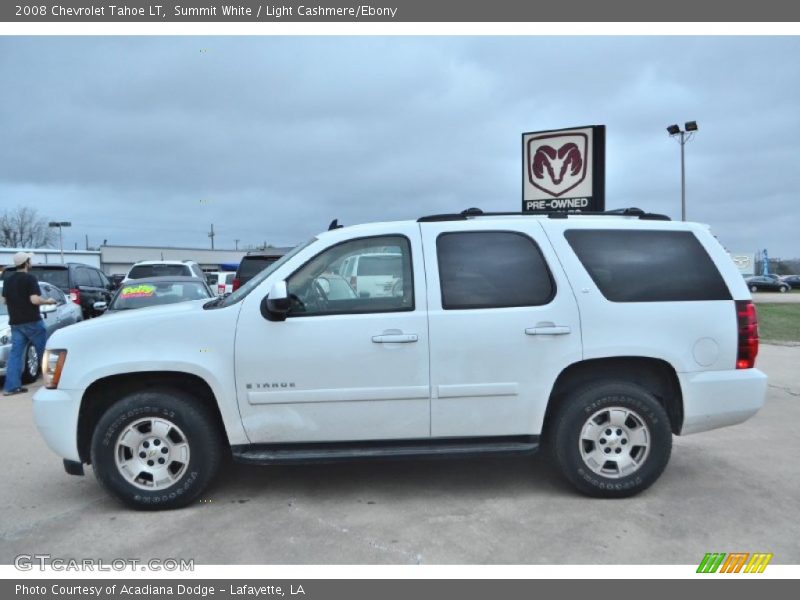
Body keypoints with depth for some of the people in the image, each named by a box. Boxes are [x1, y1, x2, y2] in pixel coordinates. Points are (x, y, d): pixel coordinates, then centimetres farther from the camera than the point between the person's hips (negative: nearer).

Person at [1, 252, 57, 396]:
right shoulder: (30, 278, -12)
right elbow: (35, 300, -21)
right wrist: (47, 301, -4)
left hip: (15, 322, 7)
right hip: (32, 321, -7)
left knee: (15, 353, 5)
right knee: (43, 351, 6)